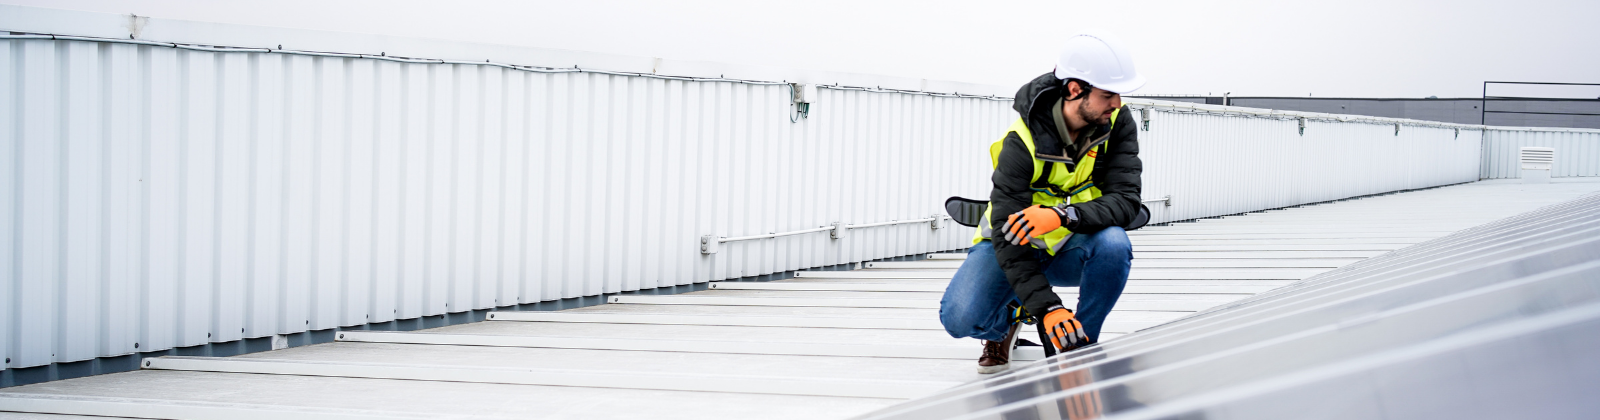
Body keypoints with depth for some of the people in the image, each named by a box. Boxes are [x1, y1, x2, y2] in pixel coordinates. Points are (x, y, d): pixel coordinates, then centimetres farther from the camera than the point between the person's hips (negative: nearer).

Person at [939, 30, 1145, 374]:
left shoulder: (1118, 123, -15)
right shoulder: (1021, 143, -25)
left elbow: (1126, 202, -25)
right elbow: (1008, 233, -30)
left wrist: (1063, 215, -45)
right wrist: (1046, 307, -43)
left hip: (1073, 250, 2)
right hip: (1019, 250, -2)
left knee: (1113, 243, -34)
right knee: (960, 319, -26)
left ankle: (1078, 344, -9)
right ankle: (1007, 322, 13)